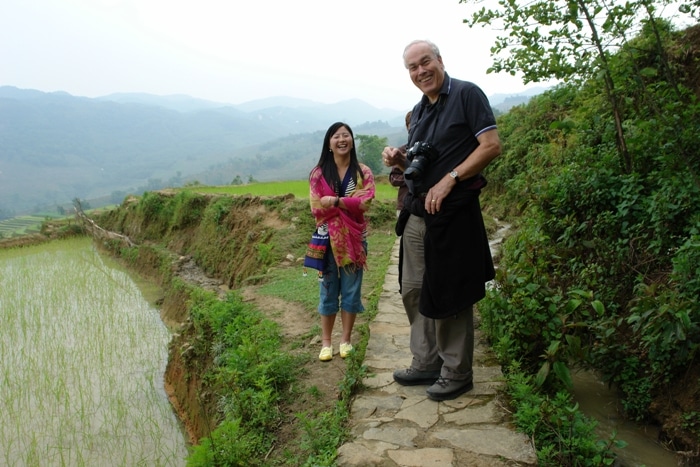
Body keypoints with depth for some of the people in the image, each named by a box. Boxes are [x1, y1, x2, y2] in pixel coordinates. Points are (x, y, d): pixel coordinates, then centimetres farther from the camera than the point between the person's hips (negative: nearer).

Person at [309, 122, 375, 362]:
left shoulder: (363, 172, 2)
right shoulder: (318, 174, 2)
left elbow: (365, 202, -11)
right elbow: (316, 207, -7)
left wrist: (336, 201, -20)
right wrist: (350, 204, -13)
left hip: (354, 238, 0)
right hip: (327, 238, 0)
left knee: (351, 289, 6)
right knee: (328, 290, 5)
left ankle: (346, 339, 19)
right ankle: (326, 341, 15)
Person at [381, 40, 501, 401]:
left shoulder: (467, 94, -5)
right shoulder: (418, 111, 17)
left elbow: (492, 145, -13)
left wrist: (450, 179, -20)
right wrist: (400, 160, 2)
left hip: (453, 213, -8)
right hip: (417, 213, 8)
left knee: (449, 296, 0)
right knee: (413, 291, 12)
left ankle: (457, 374, 16)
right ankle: (426, 364, 27)